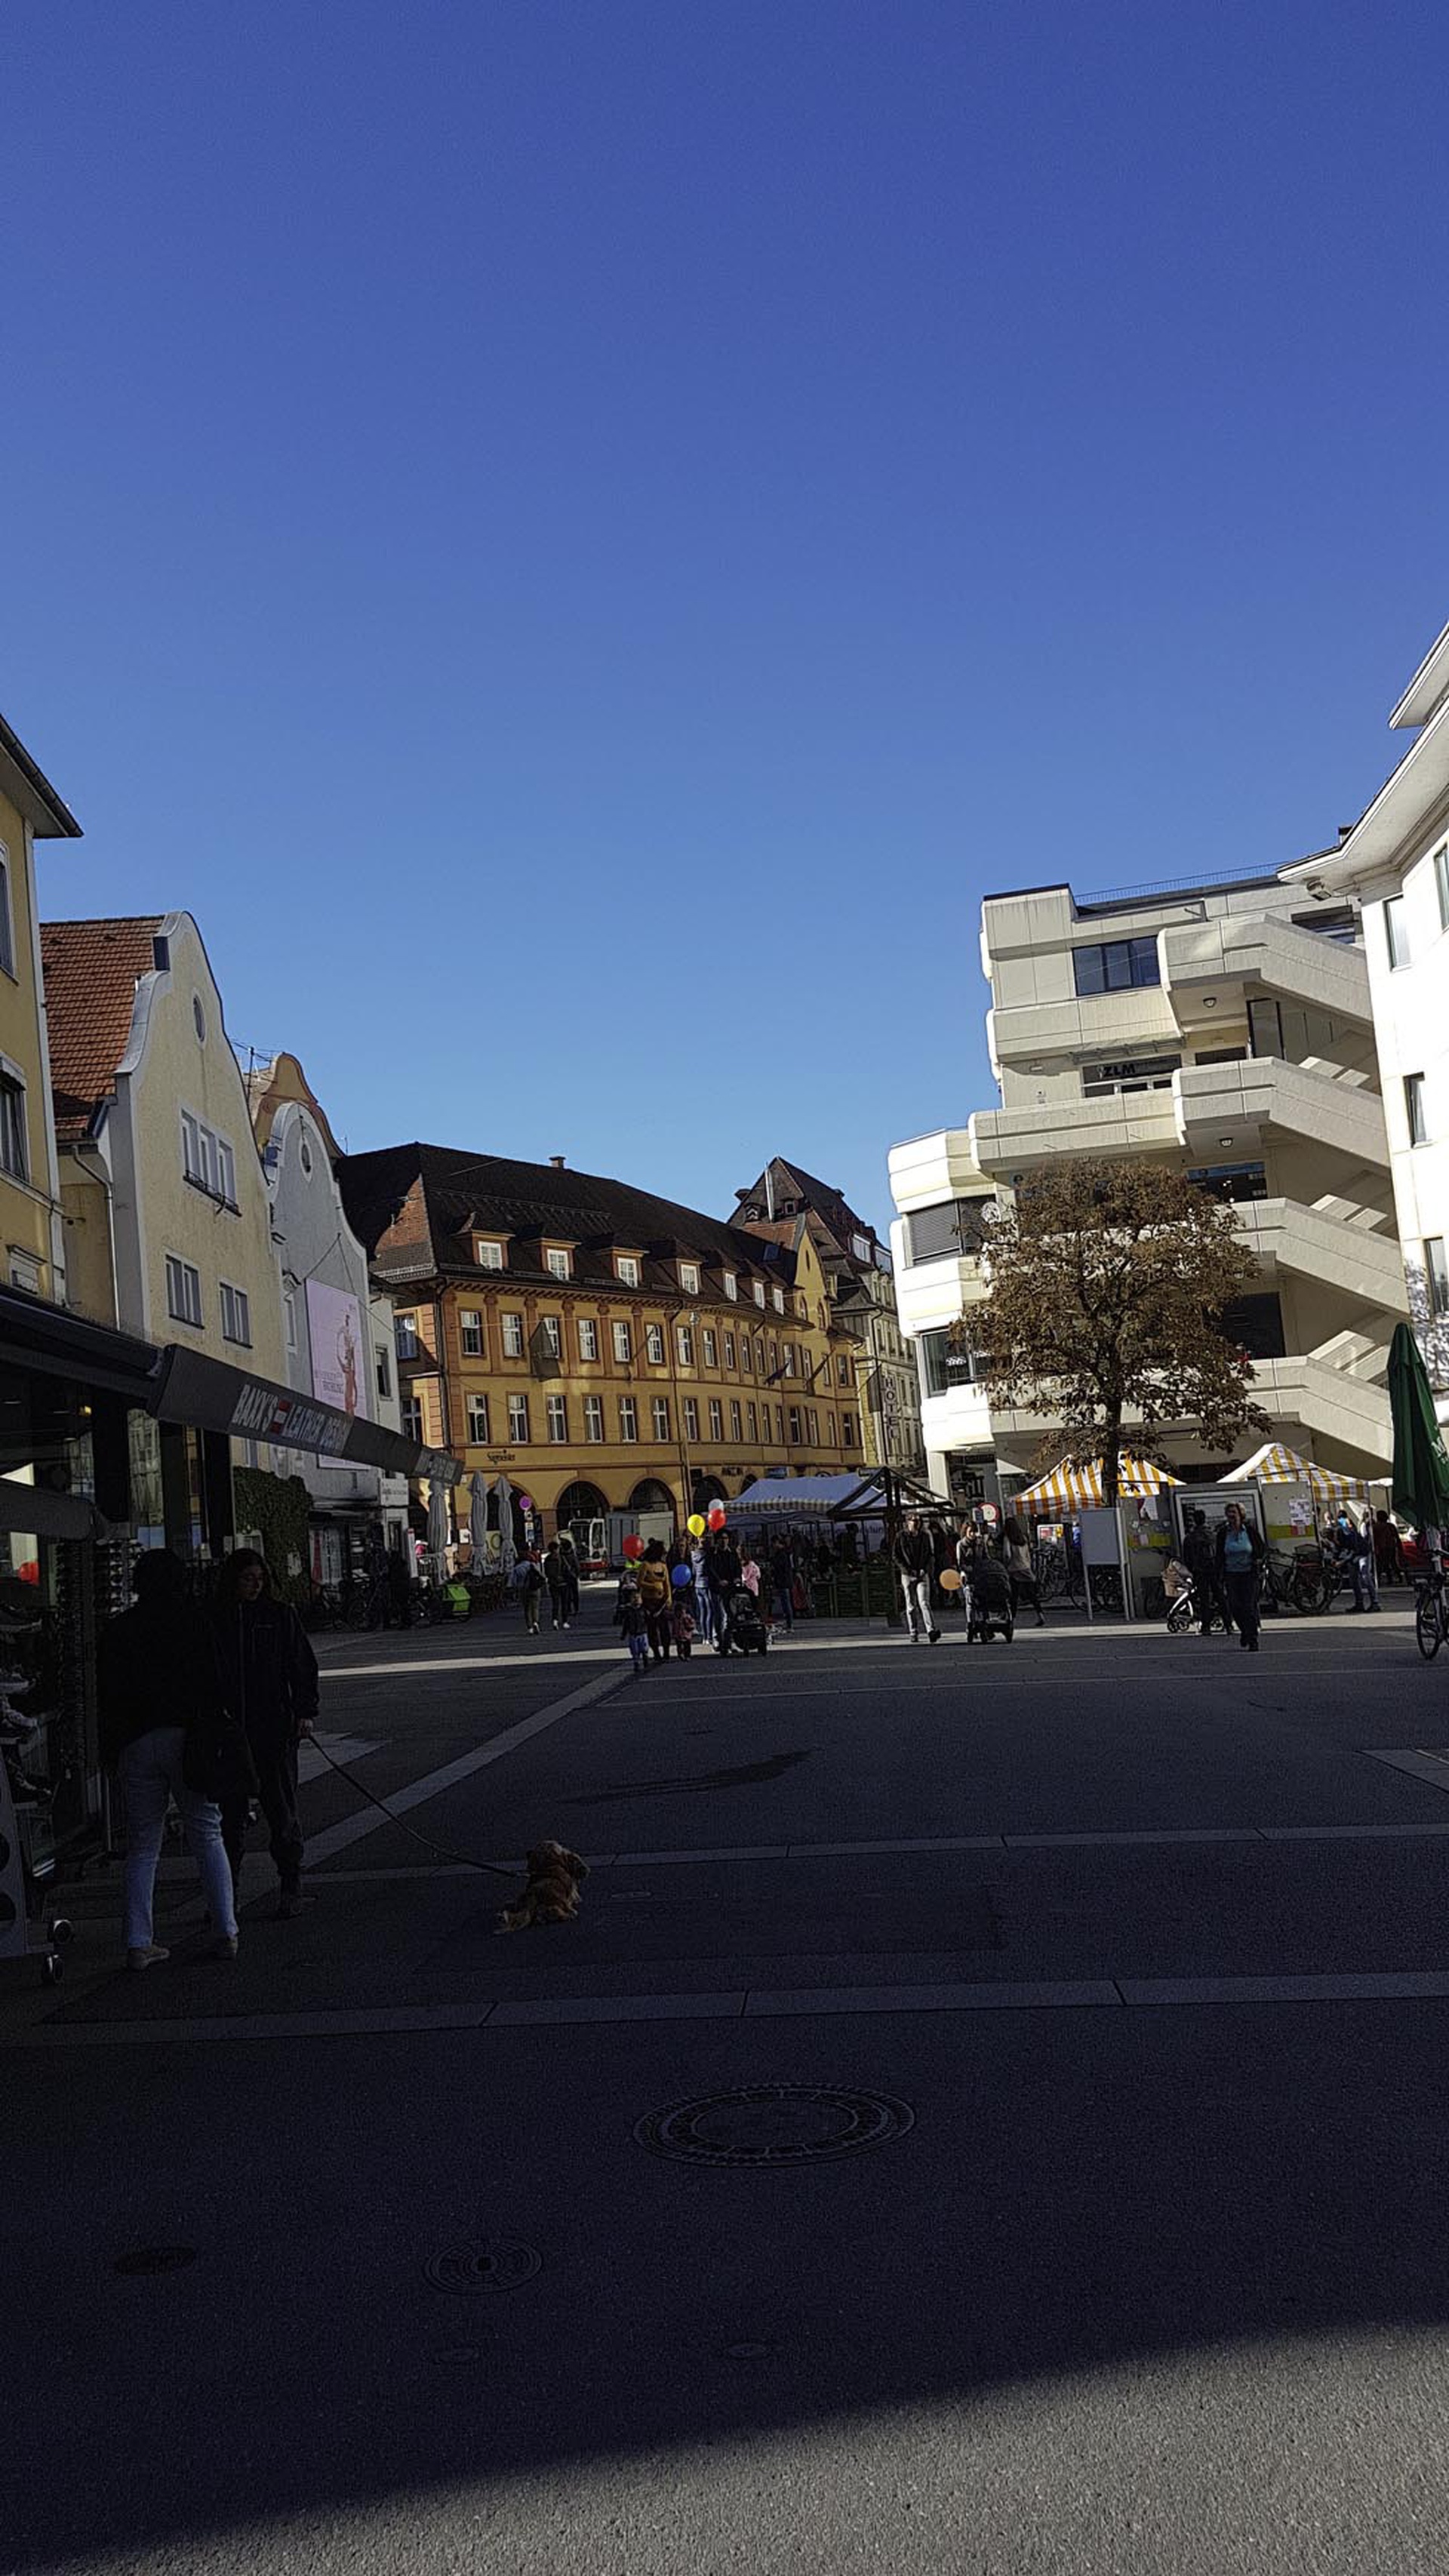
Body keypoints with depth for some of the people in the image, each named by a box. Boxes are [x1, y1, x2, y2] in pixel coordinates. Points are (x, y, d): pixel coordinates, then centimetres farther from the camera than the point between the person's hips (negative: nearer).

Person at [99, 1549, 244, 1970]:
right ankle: (225, 1932, 2)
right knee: (207, 1837, 6)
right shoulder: (192, 1621, -1)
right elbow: (213, 1687, -5)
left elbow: (107, 1699, 9)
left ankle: (138, 1943, 4)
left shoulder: (115, 1632, 8)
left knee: (142, 1846, 8)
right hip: (186, 1738, -2)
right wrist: (219, 1736, -1)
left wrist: (113, 1756, 13)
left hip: (136, 1746, 2)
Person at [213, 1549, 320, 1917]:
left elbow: (303, 1665, 5)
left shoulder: (281, 1615, 4)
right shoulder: (214, 1620, 5)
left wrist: (305, 1712, -4)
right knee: (230, 1810, 5)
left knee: (280, 1807, 2)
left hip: (274, 1727, -1)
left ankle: (291, 1887, 10)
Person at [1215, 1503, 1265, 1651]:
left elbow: (1261, 1547, 13)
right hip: (1231, 1575, 2)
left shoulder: (1250, 1530, -1)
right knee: (1235, 1607, 0)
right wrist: (1220, 1577, -1)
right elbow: (1219, 1556, 4)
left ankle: (1253, 1640, 1)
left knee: (1250, 1607, -5)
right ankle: (1245, 1631, 28)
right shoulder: (1223, 1533, 1)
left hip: (1249, 1574, -2)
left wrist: (1259, 1559, -5)